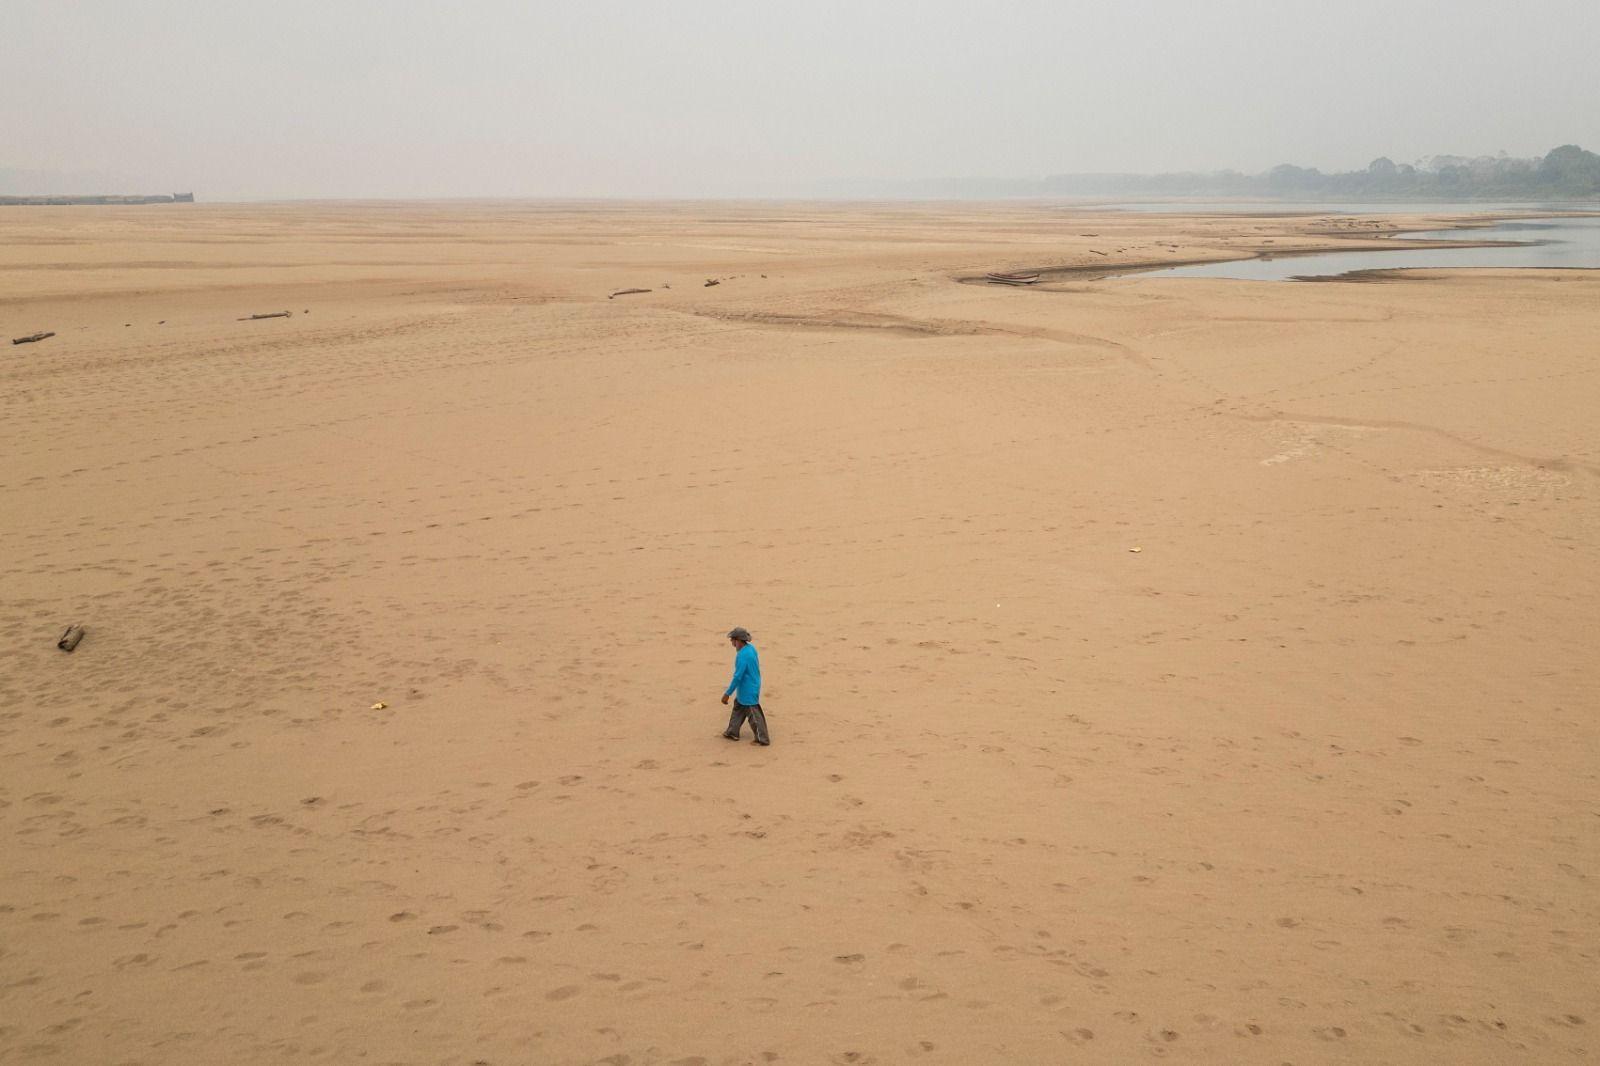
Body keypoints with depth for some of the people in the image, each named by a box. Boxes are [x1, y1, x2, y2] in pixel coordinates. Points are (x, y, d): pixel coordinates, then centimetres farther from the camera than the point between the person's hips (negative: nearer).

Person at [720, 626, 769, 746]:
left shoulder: (742, 656, -29)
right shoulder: (751, 648, -1)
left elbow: (737, 677, -27)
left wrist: (727, 694, -20)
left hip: (748, 691, -10)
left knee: (753, 714, 3)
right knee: (738, 707, 23)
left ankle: (763, 739, 13)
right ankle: (732, 732, 34)